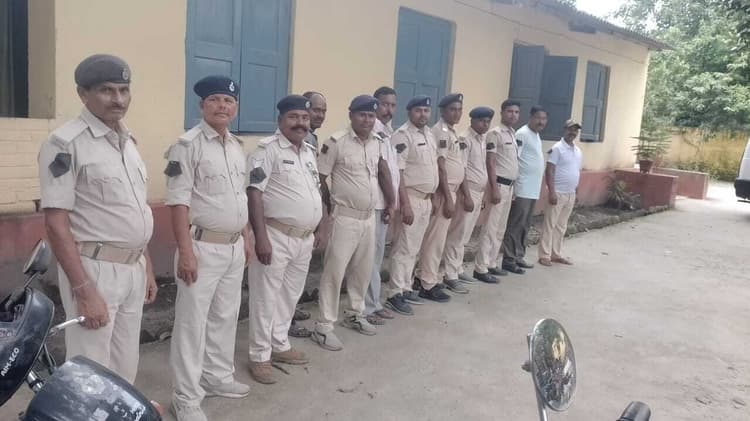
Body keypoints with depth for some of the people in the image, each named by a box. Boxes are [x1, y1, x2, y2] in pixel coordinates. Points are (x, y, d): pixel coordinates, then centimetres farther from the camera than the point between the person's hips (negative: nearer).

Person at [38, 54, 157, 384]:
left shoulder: (127, 141, 11)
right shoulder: (66, 143, -13)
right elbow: (56, 223, -17)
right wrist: (84, 291, -21)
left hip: (132, 269, 8)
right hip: (94, 269, -7)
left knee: (125, 368, 17)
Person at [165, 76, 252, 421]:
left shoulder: (237, 147, 11)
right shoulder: (188, 145, -13)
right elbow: (178, 201, -17)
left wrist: (246, 237, 17)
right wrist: (185, 251, -21)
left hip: (233, 247, 8)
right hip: (203, 246, -8)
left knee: (225, 317, 18)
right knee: (192, 322, 1)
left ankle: (218, 376, 35)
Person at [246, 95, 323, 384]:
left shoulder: (309, 151, 12)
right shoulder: (267, 149, -11)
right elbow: (254, 193, -17)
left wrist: (317, 230, 17)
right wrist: (261, 237, -23)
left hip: (304, 238, 8)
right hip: (276, 236, -7)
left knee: (290, 295, 18)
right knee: (266, 297, 2)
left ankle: (280, 345, 33)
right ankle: (260, 356, 15)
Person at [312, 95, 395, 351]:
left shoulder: (377, 143, 6)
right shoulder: (336, 142, -12)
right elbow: (319, 176, -8)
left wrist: (390, 203, 17)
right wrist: (331, 205, -3)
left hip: (369, 217, 7)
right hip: (345, 218, -6)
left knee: (363, 270, 17)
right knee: (334, 271, -3)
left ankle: (354, 314, 35)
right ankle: (324, 327, 6)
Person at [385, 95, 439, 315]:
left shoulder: (429, 134, 13)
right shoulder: (402, 135, -13)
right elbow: (397, 171, -18)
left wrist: (433, 197, 16)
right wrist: (405, 204, -23)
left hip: (426, 198, 8)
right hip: (411, 197, -8)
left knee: (413, 248, 14)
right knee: (403, 248, -5)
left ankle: (405, 288, 23)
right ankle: (395, 294, 3)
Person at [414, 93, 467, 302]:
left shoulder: (453, 133, 16)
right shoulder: (440, 132, -13)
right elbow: (440, 168, -19)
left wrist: (466, 194, 17)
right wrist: (448, 198, -21)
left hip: (451, 190, 9)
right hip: (442, 191, -9)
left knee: (436, 237, 15)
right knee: (436, 239, -4)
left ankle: (426, 276, 25)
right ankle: (428, 285, 4)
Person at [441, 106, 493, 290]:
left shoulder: (483, 140, 13)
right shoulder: (465, 139, -12)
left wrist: (481, 195, 16)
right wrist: (467, 196, -20)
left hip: (478, 193, 8)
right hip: (468, 192, -8)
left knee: (464, 237, 14)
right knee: (457, 236, -5)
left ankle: (458, 270, 23)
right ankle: (451, 276, -1)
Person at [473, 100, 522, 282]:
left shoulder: (513, 134, 16)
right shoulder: (495, 133, -10)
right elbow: (490, 163, -15)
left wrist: (511, 187, 15)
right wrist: (494, 188, -21)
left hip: (509, 185, 9)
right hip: (499, 184, -9)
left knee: (500, 228, 12)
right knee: (491, 227, -8)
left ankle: (491, 264, 20)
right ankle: (480, 268, -4)